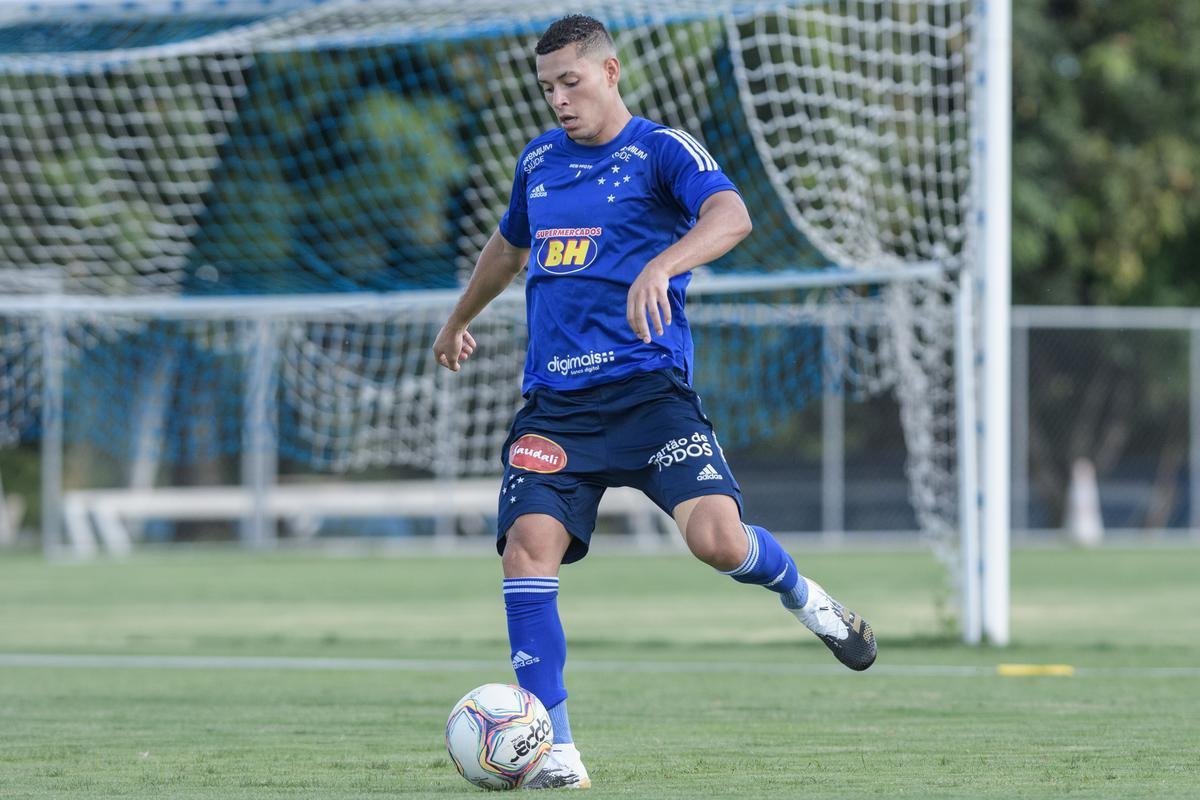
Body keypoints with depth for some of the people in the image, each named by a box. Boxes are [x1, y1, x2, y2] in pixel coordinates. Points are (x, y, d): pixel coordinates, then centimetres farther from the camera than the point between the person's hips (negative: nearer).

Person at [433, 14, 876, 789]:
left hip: (647, 385, -4)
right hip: (555, 399, 4)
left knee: (716, 537, -23)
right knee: (529, 543, -17)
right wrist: (459, 321, 52)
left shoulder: (662, 149, -2)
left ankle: (802, 595, 15)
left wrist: (661, 266, -41)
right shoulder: (539, 160, 17)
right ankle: (556, 753, -13)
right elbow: (509, 245, 38)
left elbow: (730, 216, -23)